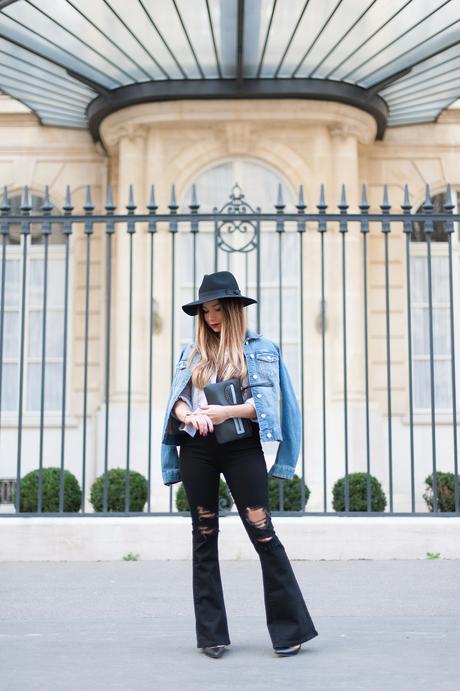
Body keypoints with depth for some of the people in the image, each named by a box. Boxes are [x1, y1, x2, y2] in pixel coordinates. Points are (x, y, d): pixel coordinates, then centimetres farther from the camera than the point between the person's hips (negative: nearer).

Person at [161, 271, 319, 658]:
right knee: (204, 536, 5)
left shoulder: (260, 349, 6)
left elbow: (265, 402, -4)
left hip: (241, 446, -3)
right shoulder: (192, 352, 15)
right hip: (197, 448, 4)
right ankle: (211, 634, 12)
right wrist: (189, 416, -17)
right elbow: (177, 398, 7)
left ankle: (291, 629, -2)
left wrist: (226, 412, -21)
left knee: (262, 532, -9)